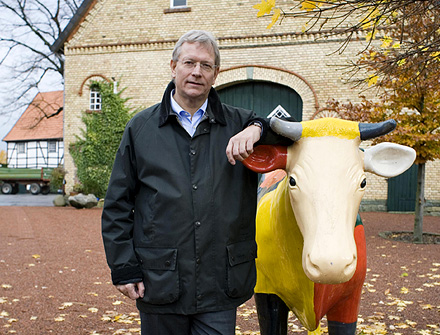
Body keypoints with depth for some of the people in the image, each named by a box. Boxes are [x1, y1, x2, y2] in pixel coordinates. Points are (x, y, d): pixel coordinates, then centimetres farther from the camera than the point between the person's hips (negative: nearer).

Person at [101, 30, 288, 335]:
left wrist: (257, 128, -15)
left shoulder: (237, 124, 6)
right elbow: (117, 205, 6)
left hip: (220, 286, 0)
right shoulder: (141, 128, 5)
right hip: (159, 283, 0)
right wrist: (124, 269, -1)